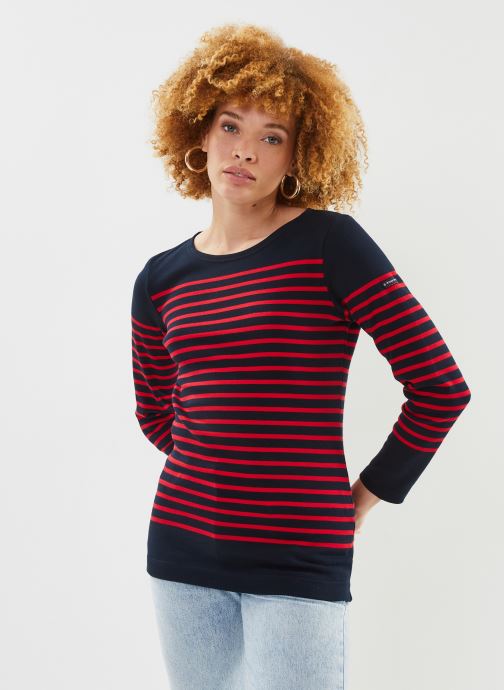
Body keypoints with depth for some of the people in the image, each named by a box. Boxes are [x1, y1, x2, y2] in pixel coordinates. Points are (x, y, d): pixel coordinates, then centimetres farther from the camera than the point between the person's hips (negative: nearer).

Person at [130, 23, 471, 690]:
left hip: (300, 560, -4)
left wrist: (368, 495, -2)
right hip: (183, 550, 4)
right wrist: (226, 472, 11)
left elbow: (441, 387, -9)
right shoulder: (161, 280, 4)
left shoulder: (330, 243, -9)